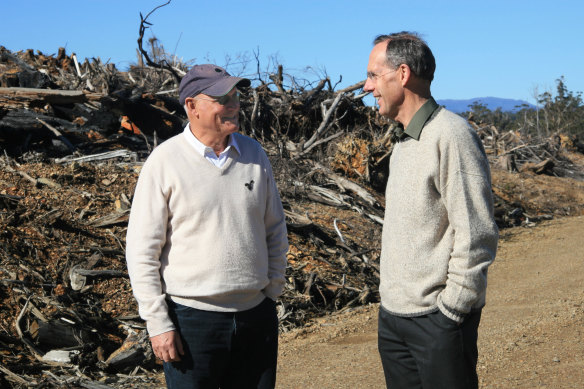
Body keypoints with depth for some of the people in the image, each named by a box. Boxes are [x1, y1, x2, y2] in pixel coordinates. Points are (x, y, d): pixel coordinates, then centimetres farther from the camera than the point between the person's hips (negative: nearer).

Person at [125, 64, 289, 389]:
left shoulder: (254, 154, 4)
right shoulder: (165, 161, -9)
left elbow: (275, 229, 13)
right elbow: (142, 251, -8)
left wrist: (273, 293, 10)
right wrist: (158, 323, -10)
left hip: (256, 314, 4)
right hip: (192, 318, -4)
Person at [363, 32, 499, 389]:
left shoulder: (450, 135, -15)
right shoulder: (403, 142, 13)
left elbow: (476, 236, -19)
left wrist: (449, 310, -16)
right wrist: (391, 294, 15)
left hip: (436, 319, -8)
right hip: (393, 314, 8)